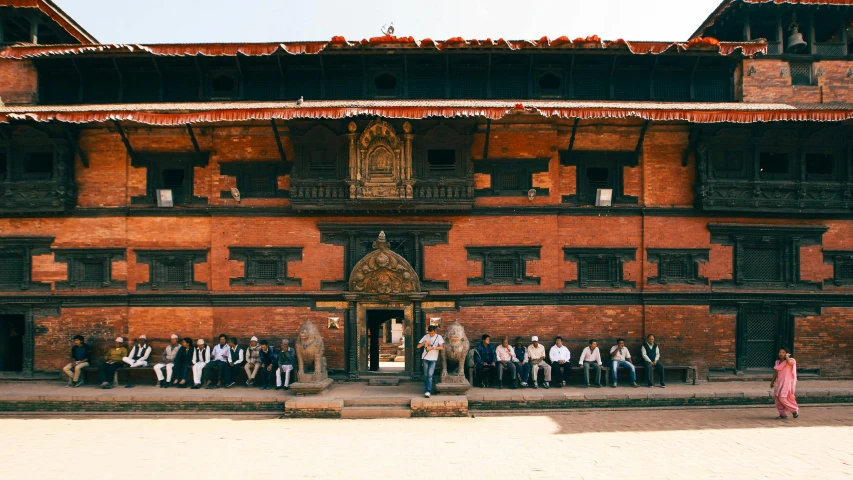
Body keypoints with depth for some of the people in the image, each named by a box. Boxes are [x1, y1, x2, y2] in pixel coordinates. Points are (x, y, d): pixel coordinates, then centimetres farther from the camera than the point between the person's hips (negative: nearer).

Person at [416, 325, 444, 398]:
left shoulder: (438, 337, -1)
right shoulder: (426, 337, 5)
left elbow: (441, 347, -13)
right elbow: (418, 346, 5)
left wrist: (432, 348, -21)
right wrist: (424, 342, -12)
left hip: (433, 359, -3)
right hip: (425, 358, 3)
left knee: (430, 375, -12)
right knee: (426, 375, 6)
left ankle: (427, 391, -16)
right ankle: (426, 390, 17)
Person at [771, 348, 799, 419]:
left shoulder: (791, 360, -5)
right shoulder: (778, 362, 12)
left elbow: (789, 362, -31)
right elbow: (775, 372, 19)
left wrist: (787, 356, -12)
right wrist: (772, 381, 19)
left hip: (787, 382, -7)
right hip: (779, 382, 7)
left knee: (782, 398, -14)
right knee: (777, 398, 1)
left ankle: (795, 410, 6)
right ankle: (783, 414, 11)